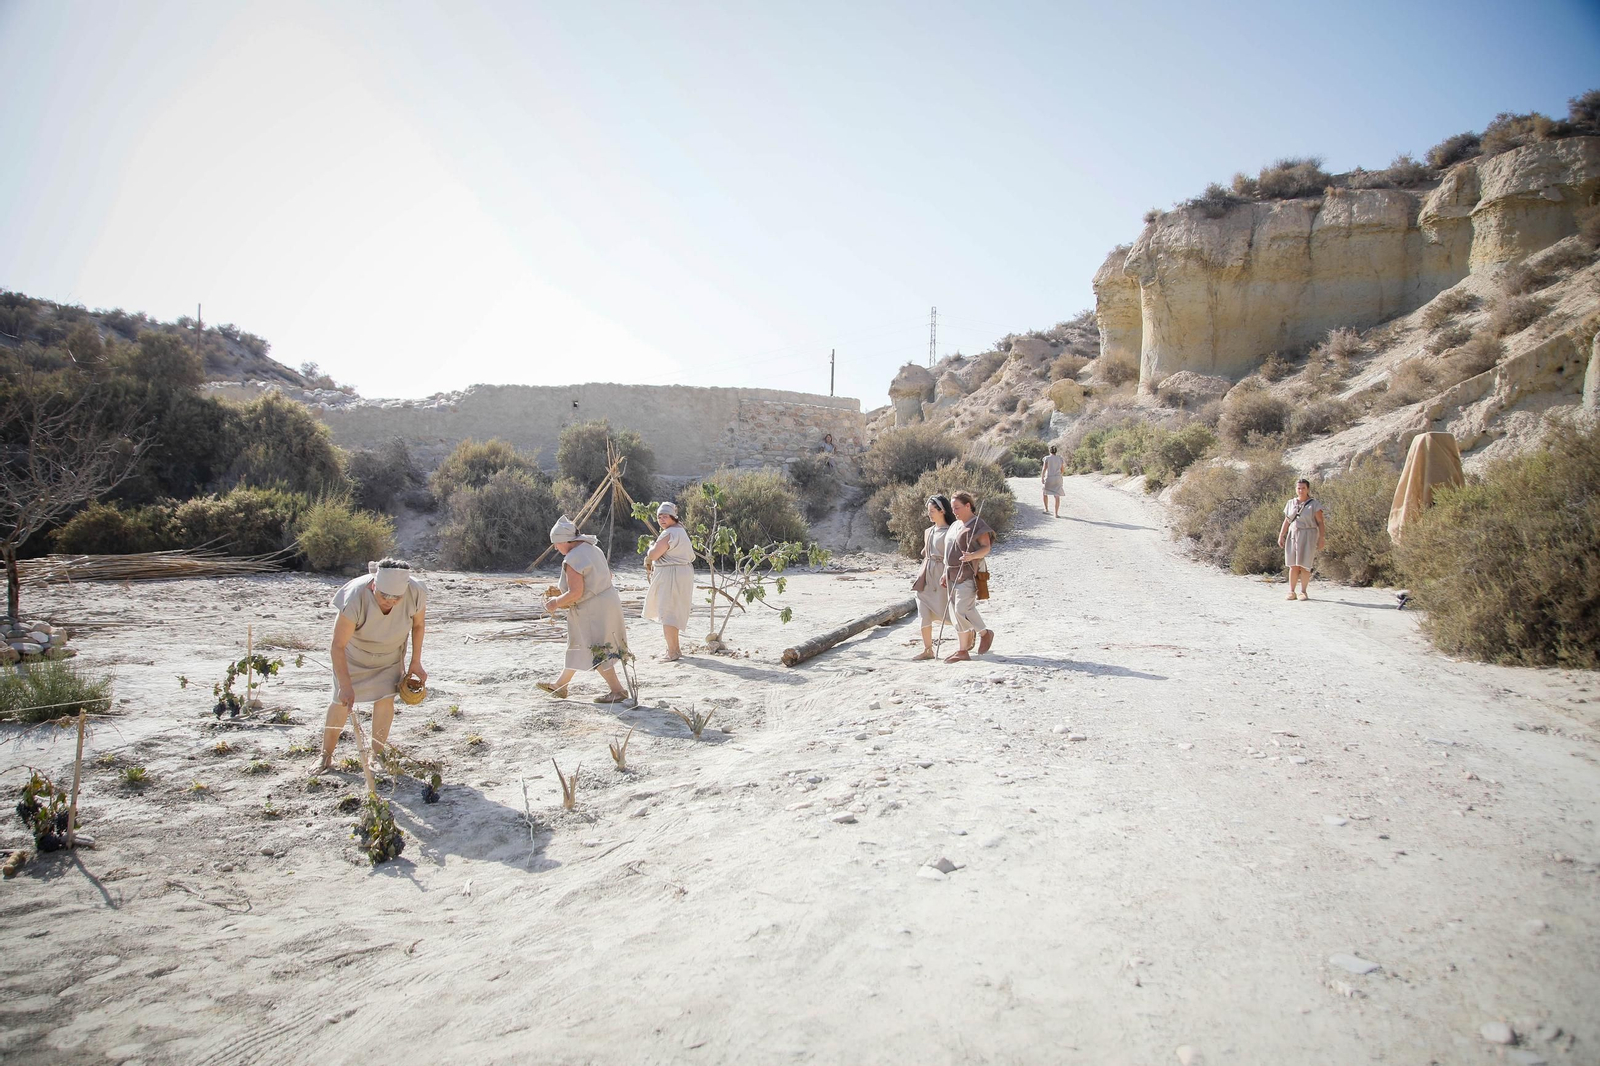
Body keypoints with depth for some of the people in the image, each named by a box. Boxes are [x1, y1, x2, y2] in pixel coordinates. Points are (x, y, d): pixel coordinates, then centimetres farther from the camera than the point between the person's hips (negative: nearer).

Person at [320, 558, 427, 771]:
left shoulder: (416, 593, -32)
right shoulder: (355, 599, -40)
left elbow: (419, 624, -9)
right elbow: (338, 646, -35)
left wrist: (415, 662, -6)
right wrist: (346, 685, -39)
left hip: (391, 653, 2)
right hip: (355, 652, -2)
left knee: (386, 698, -5)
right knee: (342, 701, 3)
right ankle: (326, 755, 22)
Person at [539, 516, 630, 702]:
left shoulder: (572, 559, -20)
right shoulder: (592, 549, 10)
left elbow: (575, 593, -24)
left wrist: (556, 602, -8)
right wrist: (563, 591, 21)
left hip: (593, 610, -10)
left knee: (597, 652, -1)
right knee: (579, 646, 19)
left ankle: (617, 690, 3)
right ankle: (559, 685, 32)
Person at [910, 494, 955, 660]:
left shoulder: (949, 532, -8)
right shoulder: (928, 531, 14)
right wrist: (920, 577, 17)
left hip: (941, 575, -7)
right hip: (926, 575, 7)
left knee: (946, 612, 1)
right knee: (924, 613, 1)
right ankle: (927, 650, 6)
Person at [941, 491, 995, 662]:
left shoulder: (978, 525, -7)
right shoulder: (955, 525, 18)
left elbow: (986, 547, -13)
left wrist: (972, 556, -31)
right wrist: (945, 574, 20)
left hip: (968, 574, -8)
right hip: (953, 575, 8)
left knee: (962, 609, -17)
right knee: (957, 612, 6)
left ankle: (985, 633, 7)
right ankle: (964, 651, 11)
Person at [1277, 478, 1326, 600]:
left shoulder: (1314, 504, 1)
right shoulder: (1290, 503, 13)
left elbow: (1320, 523, -2)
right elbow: (1286, 521, 16)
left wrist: (1321, 539, -10)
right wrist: (1281, 536, 9)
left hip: (1307, 537, -3)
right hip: (1293, 536, 3)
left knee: (1304, 565, -5)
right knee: (1293, 565, 1)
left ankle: (1303, 592, 3)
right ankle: (1291, 592, 3)